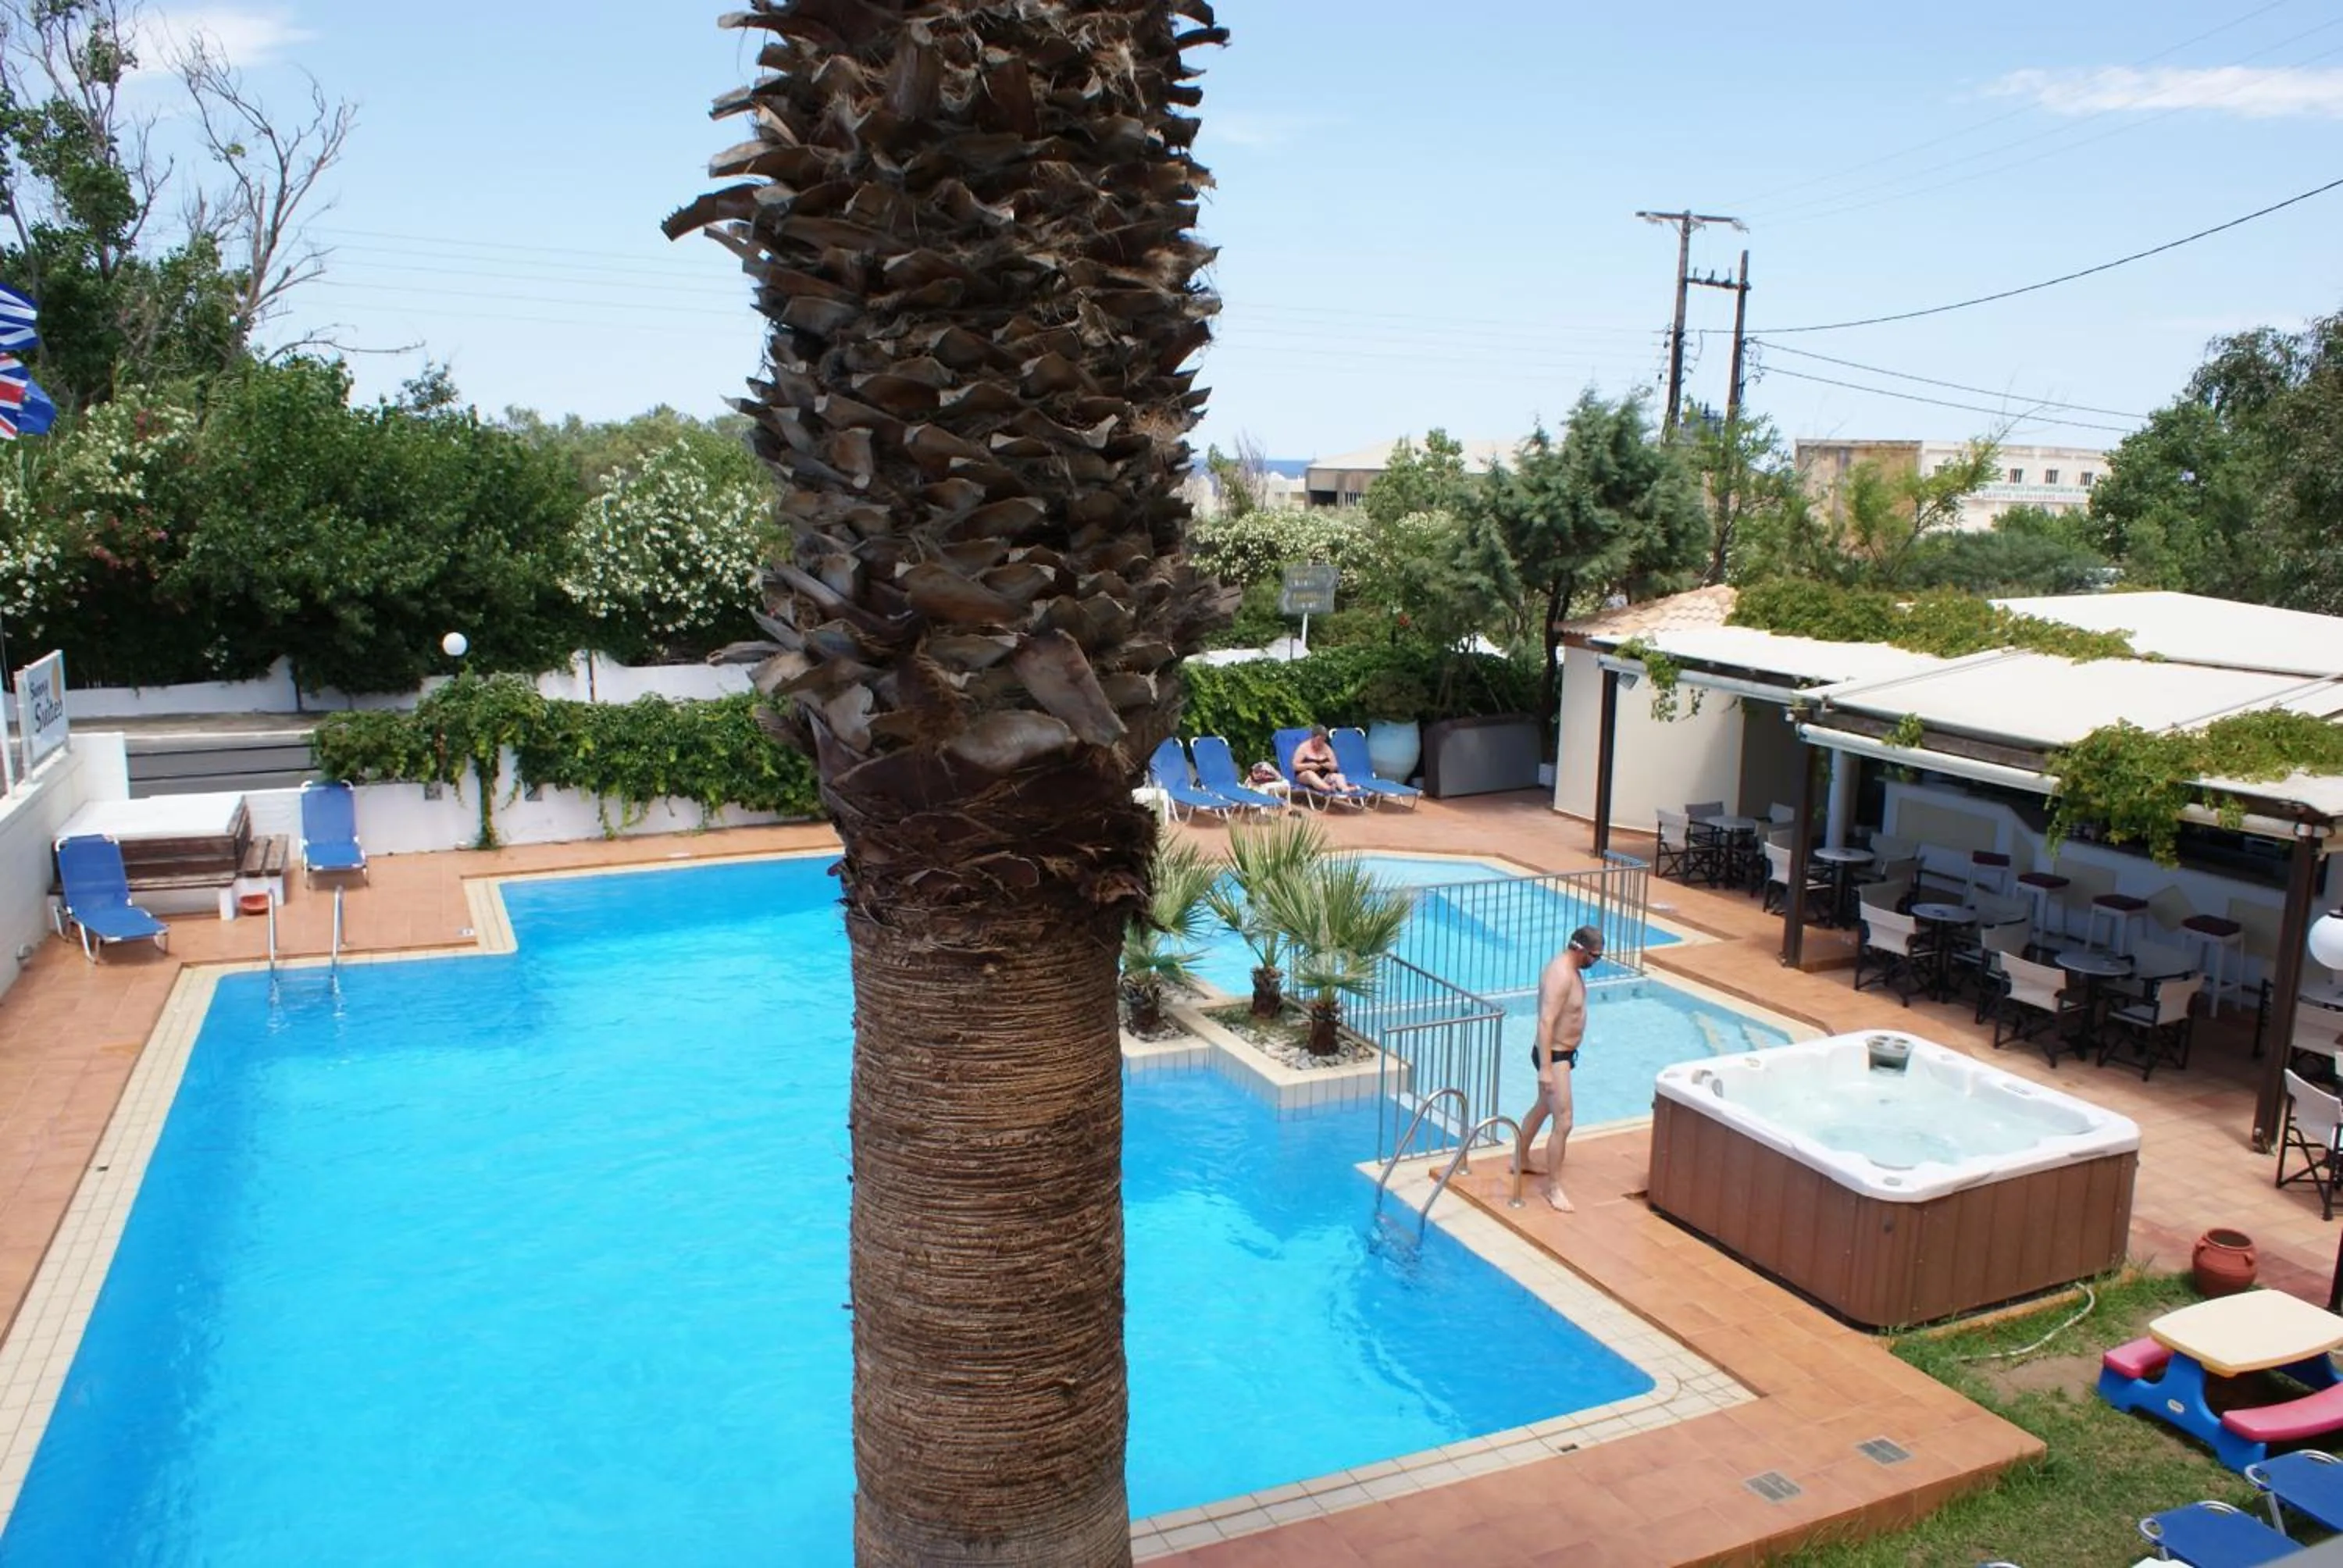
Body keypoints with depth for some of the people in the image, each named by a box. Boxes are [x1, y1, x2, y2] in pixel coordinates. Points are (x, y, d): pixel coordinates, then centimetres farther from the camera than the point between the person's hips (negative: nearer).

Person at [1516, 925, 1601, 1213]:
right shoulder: (1560, 975, -26)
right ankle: (1552, 1186, 1)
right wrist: (1545, 1068, -32)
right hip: (1555, 1056, -11)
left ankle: (1520, 1159, 43)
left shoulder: (1570, 968, 5)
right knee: (1563, 1123, -9)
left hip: (1562, 1053, 11)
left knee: (1543, 1108, 26)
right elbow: (1546, 1023, -30)